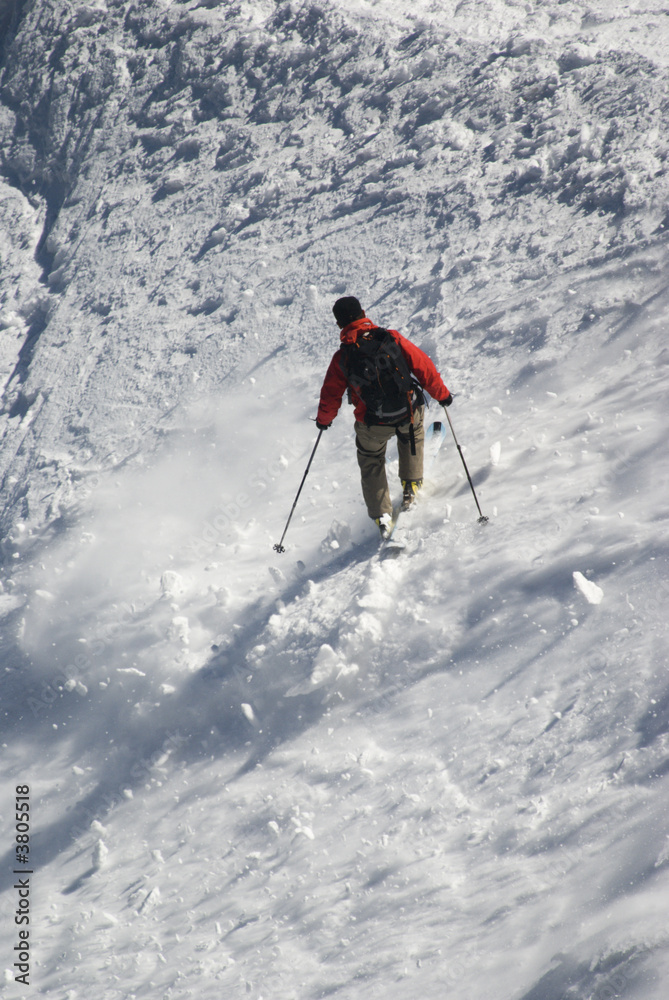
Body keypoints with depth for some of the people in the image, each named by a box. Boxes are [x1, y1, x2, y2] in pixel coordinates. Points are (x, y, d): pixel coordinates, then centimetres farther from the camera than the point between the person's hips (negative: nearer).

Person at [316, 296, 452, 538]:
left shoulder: (341, 358, -9)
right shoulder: (391, 338, -10)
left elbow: (331, 395, 1)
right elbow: (423, 366, -5)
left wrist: (323, 419, 22)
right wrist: (441, 393, 9)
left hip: (372, 425, -1)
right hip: (408, 413, 1)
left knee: (371, 463, 26)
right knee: (412, 432, 37)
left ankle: (381, 516, 18)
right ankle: (411, 486, 36)